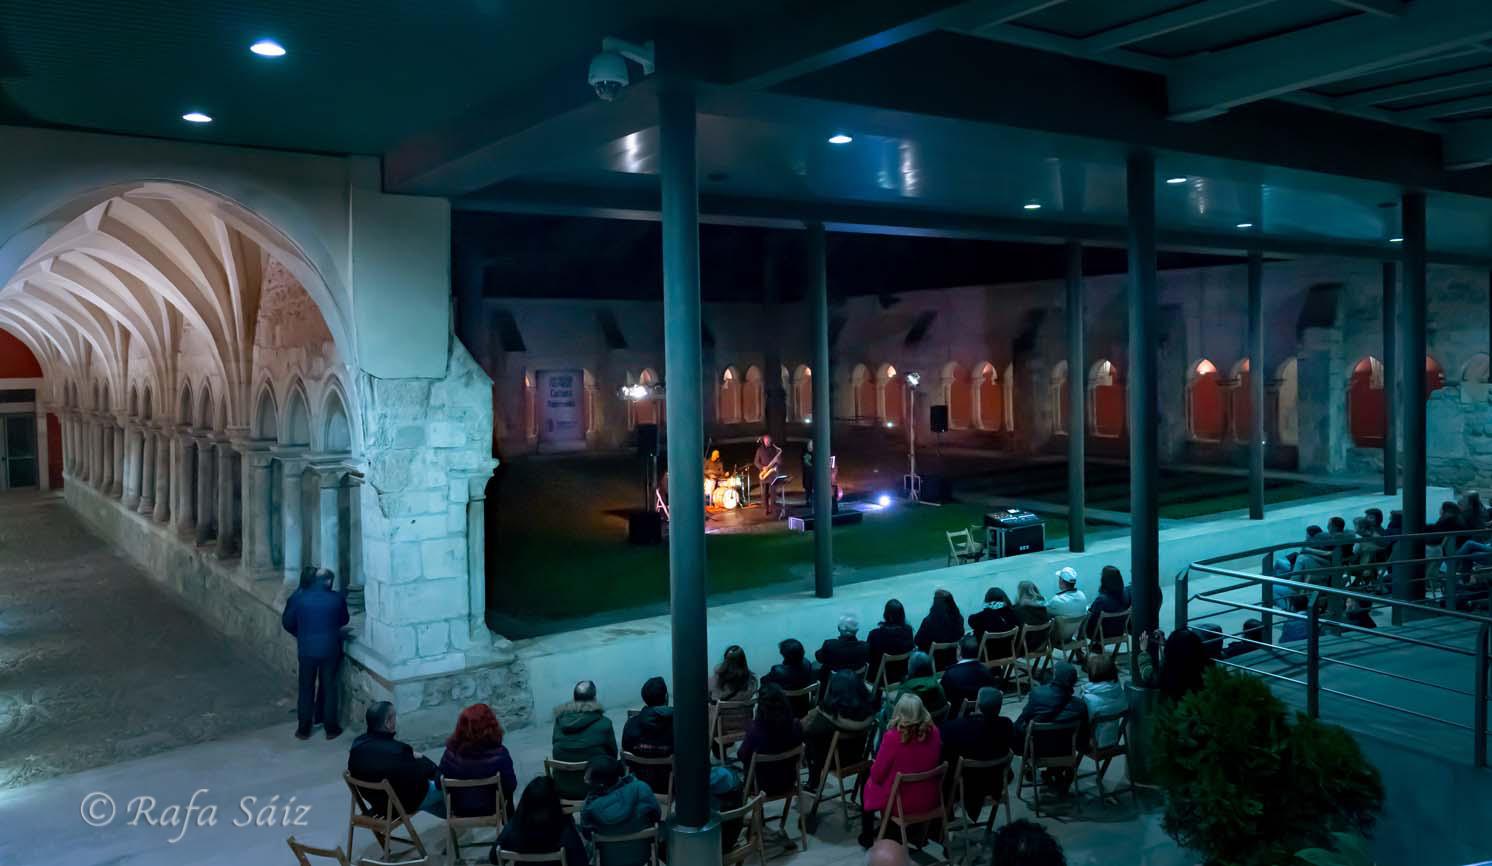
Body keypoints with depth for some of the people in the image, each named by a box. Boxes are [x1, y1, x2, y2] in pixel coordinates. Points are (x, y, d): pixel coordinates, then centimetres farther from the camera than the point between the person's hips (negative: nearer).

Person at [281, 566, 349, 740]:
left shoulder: (298, 598, -8)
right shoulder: (337, 598, -8)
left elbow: (287, 622, 4)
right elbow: (344, 620, 8)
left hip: (306, 649, 0)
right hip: (330, 649, 0)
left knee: (306, 688, 13)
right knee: (329, 687, 11)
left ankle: (304, 729, 20)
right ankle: (331, 728, 17)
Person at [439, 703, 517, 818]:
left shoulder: (451, 754, -26)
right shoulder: (499, 754, -30)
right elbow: (511, 786, -17)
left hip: (460, 810, 2)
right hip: (491, 808, -2)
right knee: (507, 788, 30)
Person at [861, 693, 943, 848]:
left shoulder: (893, 737, -25)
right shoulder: (934, 732, -11)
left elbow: (877, 775, -14)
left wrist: (874, 769, 9)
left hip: (900, 803, -4)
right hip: (929, 801, 5)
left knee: (869, 784, 26)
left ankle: (867, 837, 39)